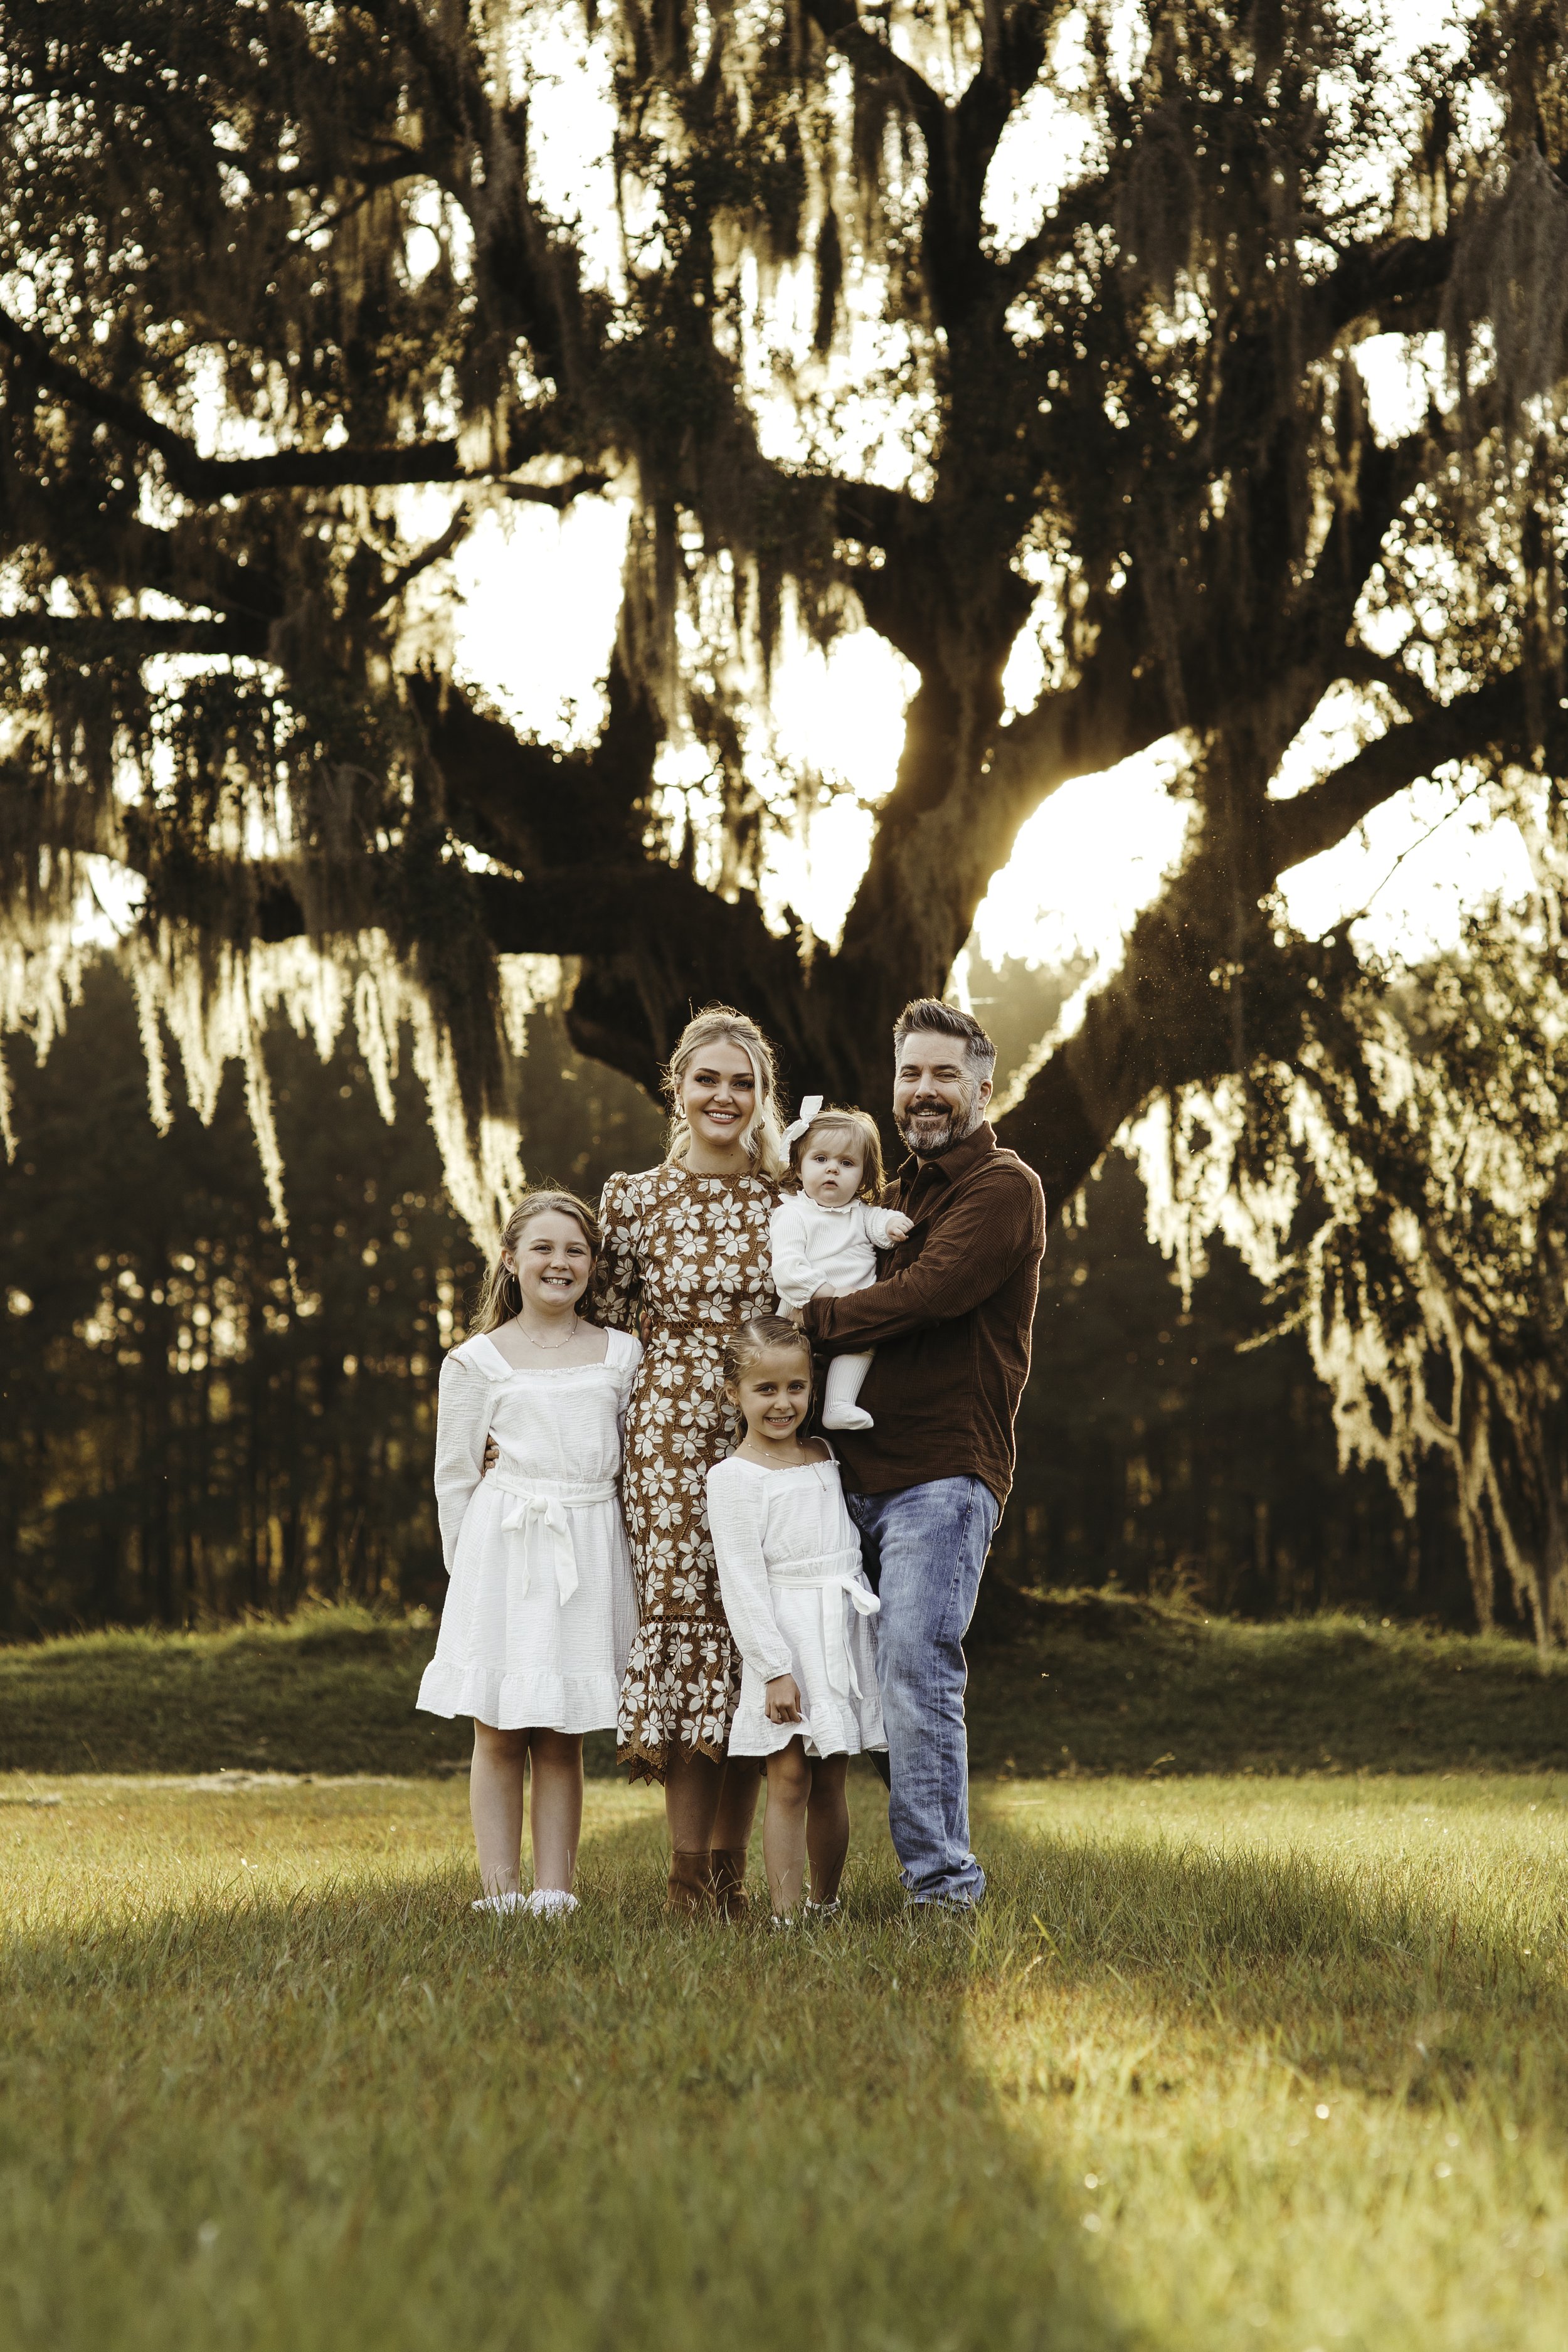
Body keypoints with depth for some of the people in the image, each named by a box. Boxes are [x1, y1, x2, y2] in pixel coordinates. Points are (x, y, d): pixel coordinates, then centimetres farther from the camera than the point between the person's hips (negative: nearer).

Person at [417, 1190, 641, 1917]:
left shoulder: (621, 1355, 10)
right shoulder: (477, 1361, 4)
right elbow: (454, 1476, 6)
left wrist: (615, 1552, 8)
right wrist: (468, 1565, 4)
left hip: (590, 1555, 2)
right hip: (504, 1552, -2)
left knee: (563, 1738, 3)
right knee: (500, 1733, -1)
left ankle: (554, 1891, 5)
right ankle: (499, 1890, 2)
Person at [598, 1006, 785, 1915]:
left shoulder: (791, 1198, 7)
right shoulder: (636, 1199, 3)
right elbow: (614, 1326, 8)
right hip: (672, 1430, -2)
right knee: (687, 1611, -6)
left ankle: (731, 1867, 9)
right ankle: (688, 1872, -1)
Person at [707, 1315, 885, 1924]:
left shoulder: (825, 1455, 12)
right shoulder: (733, 1478, -7)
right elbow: (742, 1581, -11)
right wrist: (774, 1669, -16)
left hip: (844, 1634, 6)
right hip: (783, 1640, -6)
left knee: (830, 1783, 9)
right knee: (789, 1781, -9)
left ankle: (825, 1906, 18)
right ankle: (787, 1915, -9)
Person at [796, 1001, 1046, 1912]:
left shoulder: (1004, 1187, -3)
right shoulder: (899, 1191, 24)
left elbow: (931, 1291, -17)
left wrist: (812, 1322, -8)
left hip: (944, 1472, -8)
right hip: (859, 1470, 8)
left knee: (916, 1670, -15)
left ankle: (942, 1881, -11)